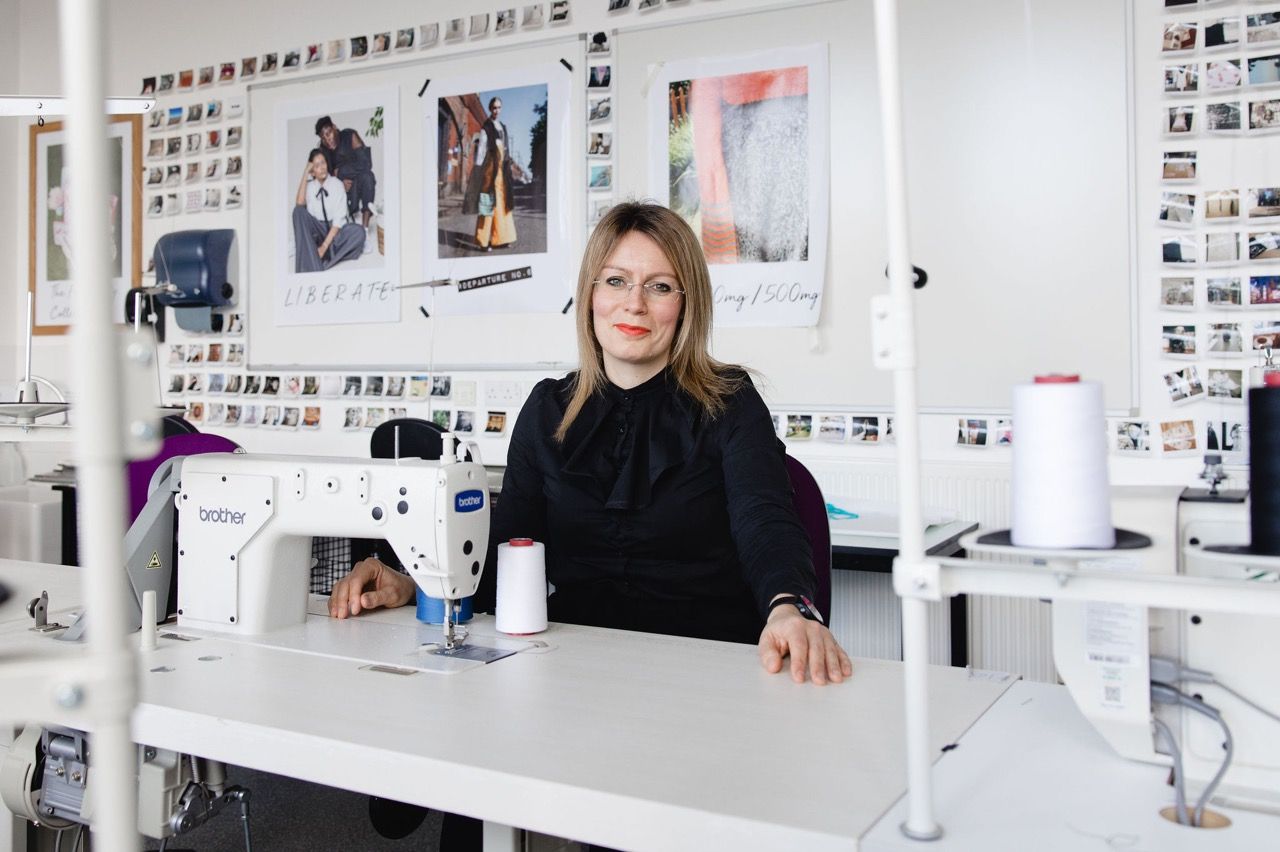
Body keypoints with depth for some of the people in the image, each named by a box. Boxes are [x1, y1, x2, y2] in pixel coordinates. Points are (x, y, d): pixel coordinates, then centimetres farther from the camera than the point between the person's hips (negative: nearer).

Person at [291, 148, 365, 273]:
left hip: (336, 231, -2)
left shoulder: (337, 184, -5)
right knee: (298, 211, -27)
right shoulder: (309, 186, 2)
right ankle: (312, 266, -39)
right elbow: (299, 204, -19)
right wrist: (305, 174, -16)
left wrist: (325, 246, -24)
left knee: (359, 232, -31)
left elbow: (339, 219, -13)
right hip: (317, 231, 2)